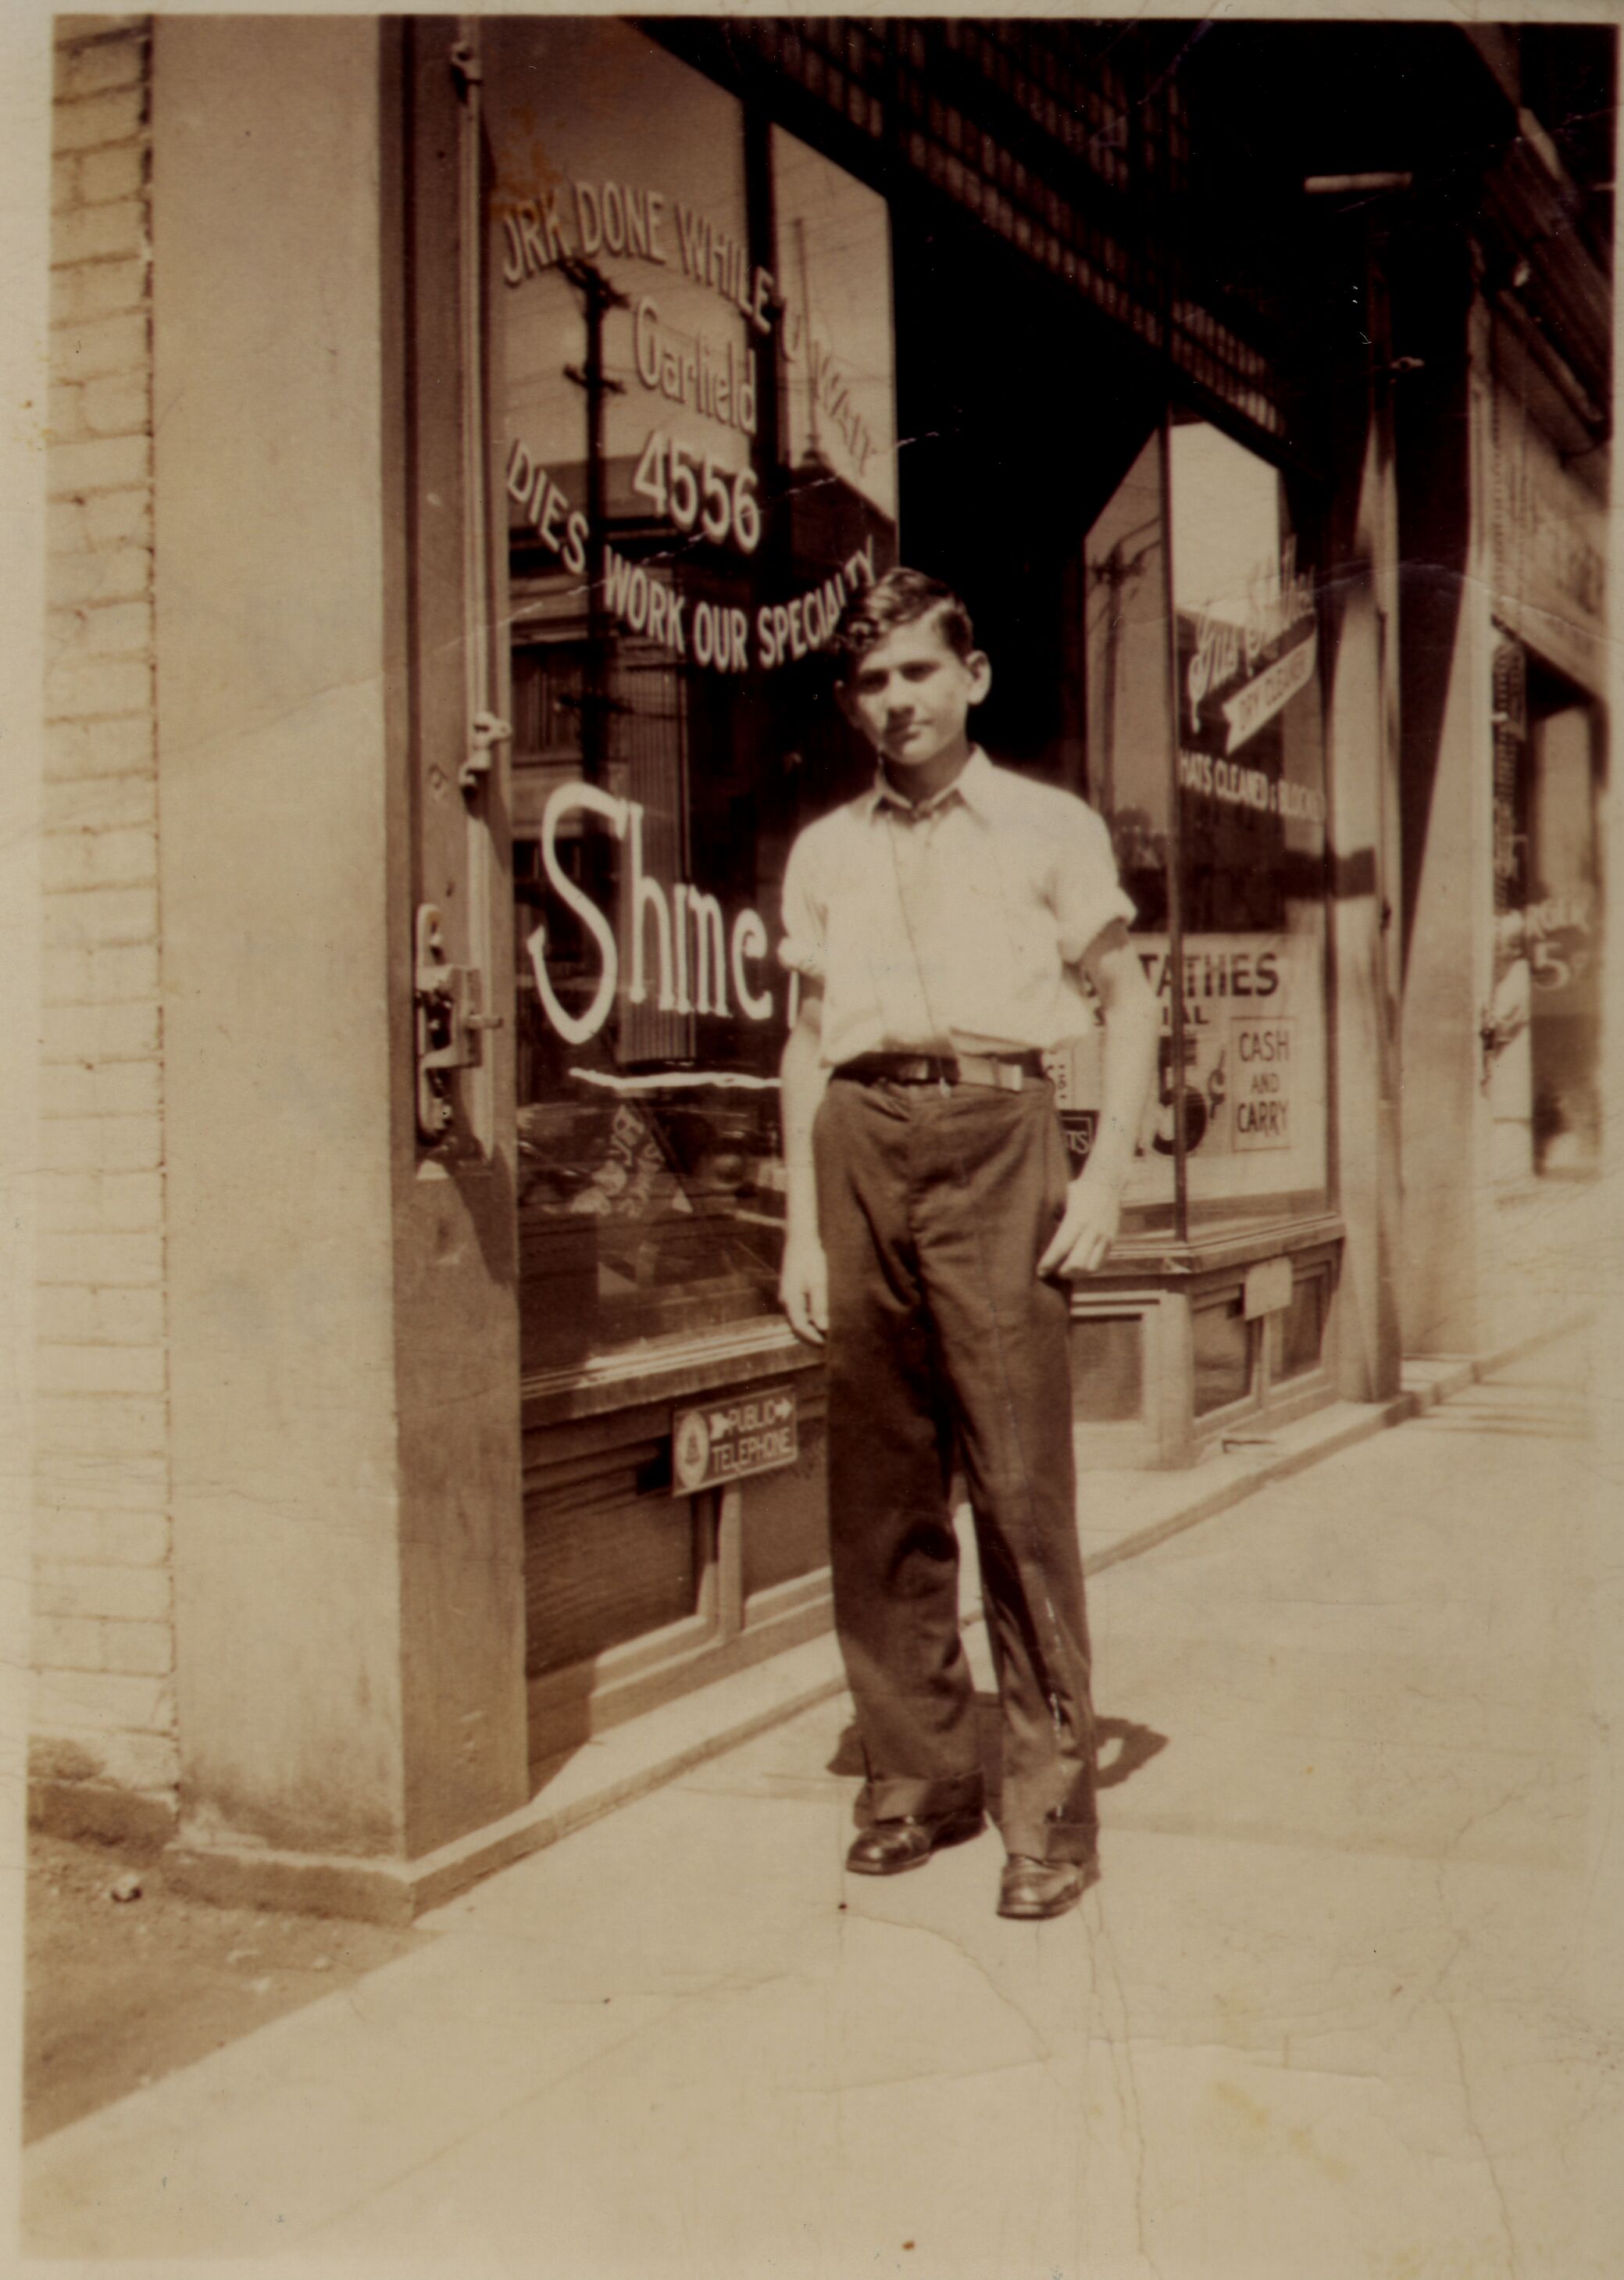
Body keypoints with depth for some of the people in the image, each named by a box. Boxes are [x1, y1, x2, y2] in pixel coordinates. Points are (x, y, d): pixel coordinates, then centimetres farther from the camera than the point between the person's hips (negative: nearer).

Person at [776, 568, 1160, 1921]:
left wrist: (1107, 1174, -5)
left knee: (1022, 1476, -7)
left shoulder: (1048, 828, 9)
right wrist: (802, 1228, 9)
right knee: (878, 1486, 4)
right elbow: (808, 1041, 16)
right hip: (862, 1140, 4)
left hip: (996, 1127, -3)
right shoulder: (826, 852, 17)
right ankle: (917, 1774, 16)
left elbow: (1129, 1006, 8)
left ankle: (1053, 1798, 1)